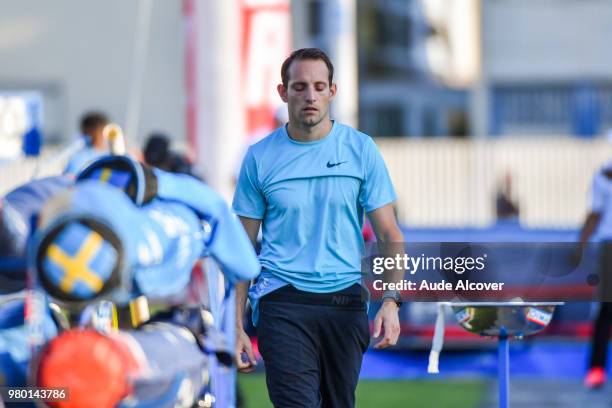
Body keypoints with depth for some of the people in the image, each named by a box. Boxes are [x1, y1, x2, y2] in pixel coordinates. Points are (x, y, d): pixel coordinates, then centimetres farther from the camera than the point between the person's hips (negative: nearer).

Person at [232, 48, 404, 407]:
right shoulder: (260, 158, 3)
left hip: (346, 301, 2)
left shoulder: (361, 150, 3)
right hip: (283, 300, -1)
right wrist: (236, 327, 1)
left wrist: (391, 302, -12)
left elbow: (389, 235, 3)